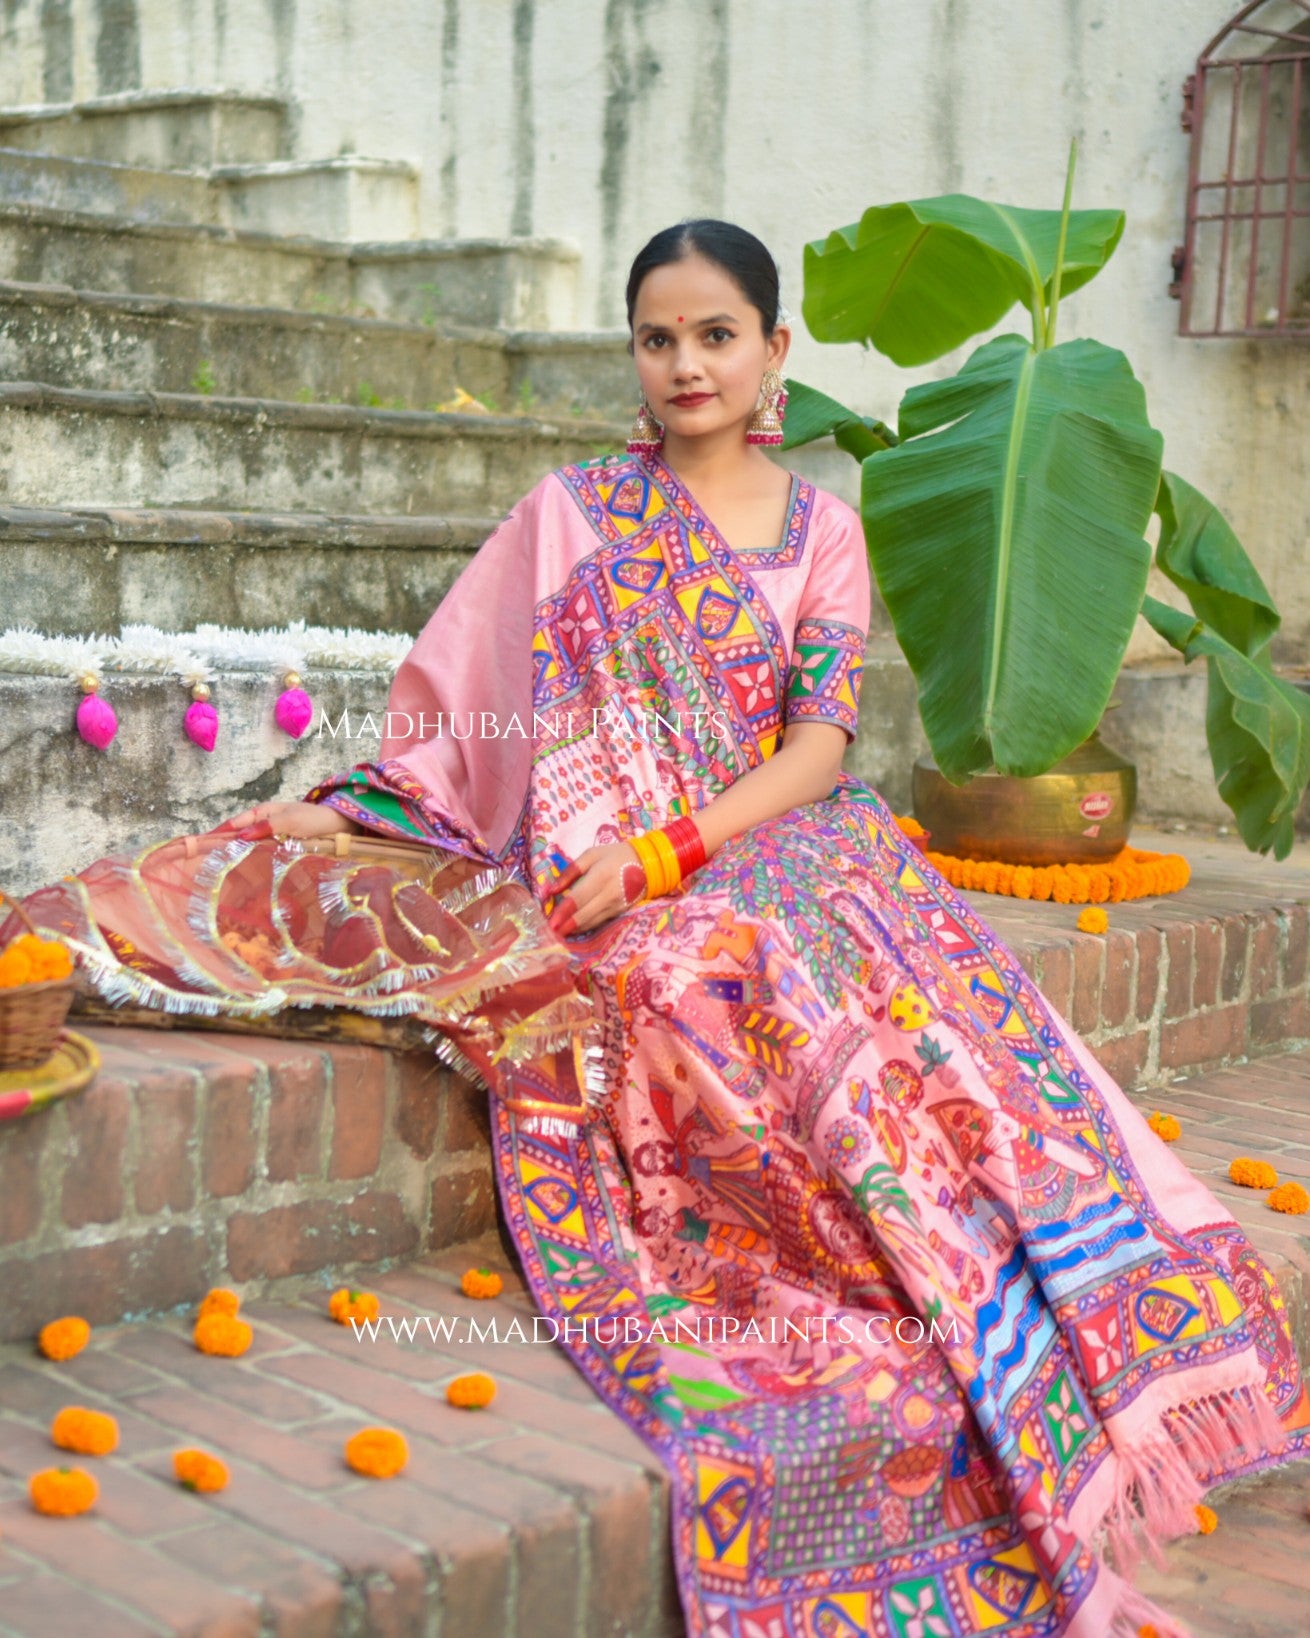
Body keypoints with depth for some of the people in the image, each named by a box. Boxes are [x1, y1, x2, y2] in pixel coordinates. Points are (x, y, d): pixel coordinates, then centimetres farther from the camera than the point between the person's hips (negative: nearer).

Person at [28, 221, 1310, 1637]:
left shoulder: (822, 529, 12)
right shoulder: (576, 512, 10)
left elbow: (819, 744, 1)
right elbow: (467, 703, 10)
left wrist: (668, 849, -13)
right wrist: (341, 807, -4)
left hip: (783, 838, 2)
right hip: (610, 873, -2)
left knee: (943, 1005, -28)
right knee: (792, 980, -33)